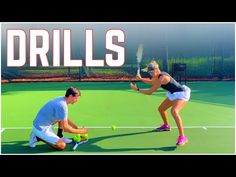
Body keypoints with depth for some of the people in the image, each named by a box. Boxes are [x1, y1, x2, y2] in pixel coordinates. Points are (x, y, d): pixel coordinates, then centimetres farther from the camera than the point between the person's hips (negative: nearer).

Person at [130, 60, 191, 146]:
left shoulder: (162, 78, -28)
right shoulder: (159, 75, 0)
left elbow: (150, 92, -24)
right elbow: (152, 82, 24)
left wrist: (137, 89, -16)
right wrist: (141, 79, 11)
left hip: (181, 94, -10)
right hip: (173, 94, 10)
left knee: (174, 111, -35)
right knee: (161, 109, 21)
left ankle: (182, 137, -34)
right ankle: (166, 126, 48)